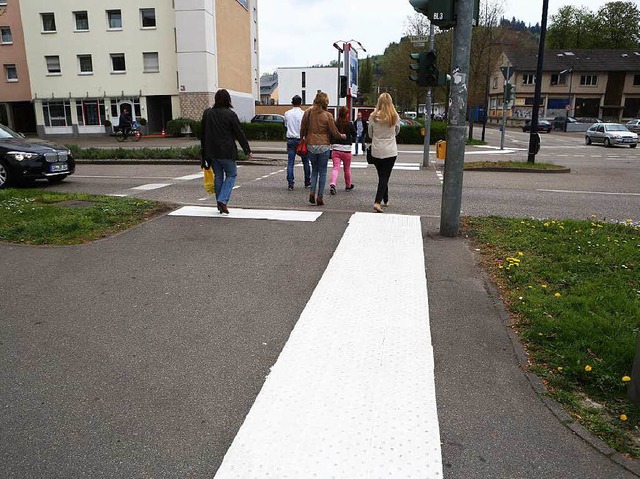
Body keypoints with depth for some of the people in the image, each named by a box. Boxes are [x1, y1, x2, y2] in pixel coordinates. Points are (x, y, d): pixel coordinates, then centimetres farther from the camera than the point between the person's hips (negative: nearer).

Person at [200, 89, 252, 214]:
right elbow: (240, 134, -7)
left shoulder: (207, 113, 7)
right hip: (226, 152, -5)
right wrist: (248, 151, 0)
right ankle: (223, 200, -7)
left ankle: (220, 204, 18)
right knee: (231, 174, 8)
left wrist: (204, 151, 20)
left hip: (211, 152, 5)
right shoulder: (230, 114, -9)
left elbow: (203, 134, 13)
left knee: (218, 176, 13)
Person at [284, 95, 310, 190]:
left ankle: (290, 184, -1)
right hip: (301, 139, -2)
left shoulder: (287, 113, 1)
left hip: (290, 139, 2)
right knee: (305, 162, 12)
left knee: (290, 163, 3)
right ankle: (307, 182, 21)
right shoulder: (304, 113, -10)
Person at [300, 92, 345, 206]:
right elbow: (334, 131, -3)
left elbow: (303, 129, 6)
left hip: (311, 145, 3)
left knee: (314, 169, 17)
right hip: (324, 145, -3)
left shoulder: (308, 112, 1)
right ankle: (319, 197, 5)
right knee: (322, 171, 6)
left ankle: (312, 192, -1)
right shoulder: (327, 115, -8)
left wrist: (303, 139, 21)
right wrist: (341, 136, 16)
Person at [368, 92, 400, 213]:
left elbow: (370, 134, 5)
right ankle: (377, 202, -12)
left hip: (376, 151, 2)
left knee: (382, 176, 16)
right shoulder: (395, 117, -6)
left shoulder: (373, 117, -6)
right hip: (390, 151, -2)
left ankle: (385, 200, 27)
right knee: (385, 177, 1)